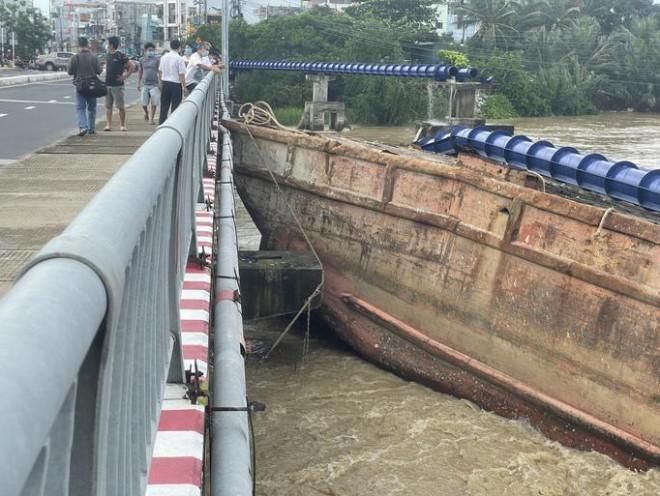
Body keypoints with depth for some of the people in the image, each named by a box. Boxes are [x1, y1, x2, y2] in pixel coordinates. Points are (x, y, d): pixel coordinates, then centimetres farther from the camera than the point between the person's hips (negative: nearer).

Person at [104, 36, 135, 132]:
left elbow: (132, 66, -11)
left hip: (117, 85, -7)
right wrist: (106, 76, 14)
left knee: (120, 106, -1)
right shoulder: (108, 56, 11)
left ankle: (122, 125, 8)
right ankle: (108, 125, 4)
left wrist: (125, 77, -11)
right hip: (107, 84, 7)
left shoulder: (121, 56, -10)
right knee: (108, 106, 4)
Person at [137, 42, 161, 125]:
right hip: (144, 84, 3)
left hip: (154, 84, -3)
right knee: (144, 104, 1)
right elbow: (140, 71, 18)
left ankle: (152, 119, 7)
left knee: (154, 103, -4)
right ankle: (146, 113, 30)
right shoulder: (142, 60, 8)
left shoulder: (157, 59, -2)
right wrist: (139, 83, 17)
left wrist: (161, 83, -6)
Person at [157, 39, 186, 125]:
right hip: (175, 84, -5)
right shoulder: (179, 58, -13)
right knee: (175, 106, 2)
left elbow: (160, 72, 13)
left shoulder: (163, 57, 5)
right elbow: (182, 75, -14)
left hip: (165, 83, 5)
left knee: (164, 105, 13)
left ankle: (162, 123, 18)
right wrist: (184, 86, -6)